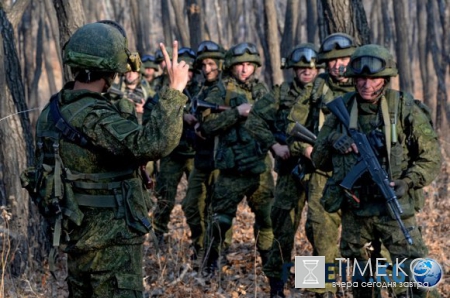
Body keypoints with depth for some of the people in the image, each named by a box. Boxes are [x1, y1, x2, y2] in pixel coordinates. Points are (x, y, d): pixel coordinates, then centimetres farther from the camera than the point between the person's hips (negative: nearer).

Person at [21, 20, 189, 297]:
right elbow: (155, 143, -34)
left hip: (78, 235, 9)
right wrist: (175, 90, -27)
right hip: (111, 241, -9)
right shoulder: (94, 117, -23)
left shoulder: (53, 111, 5)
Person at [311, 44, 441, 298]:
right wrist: (333, 144, -10)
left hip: (395, 209, -3)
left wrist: (408, 182, -17)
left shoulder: (404, 108, -4)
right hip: (354, 212, 3)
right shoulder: (341, 110, 3)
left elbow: (431, 157, -1)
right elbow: (319, 159, 11)